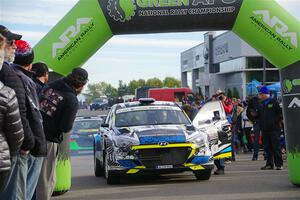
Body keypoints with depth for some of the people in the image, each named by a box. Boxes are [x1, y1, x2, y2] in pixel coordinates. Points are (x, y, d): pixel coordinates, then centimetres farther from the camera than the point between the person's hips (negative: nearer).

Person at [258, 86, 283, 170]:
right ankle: (269, 164, 13)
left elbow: (280, 113, -5)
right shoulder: (262, 104, 16)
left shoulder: (273, 102, -3)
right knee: (268, 147, 8)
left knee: (276, 147, -6)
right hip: (265, 129, 6)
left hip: (274, 128, -6)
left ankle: (279, 164, -2)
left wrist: (278, 121, -8)